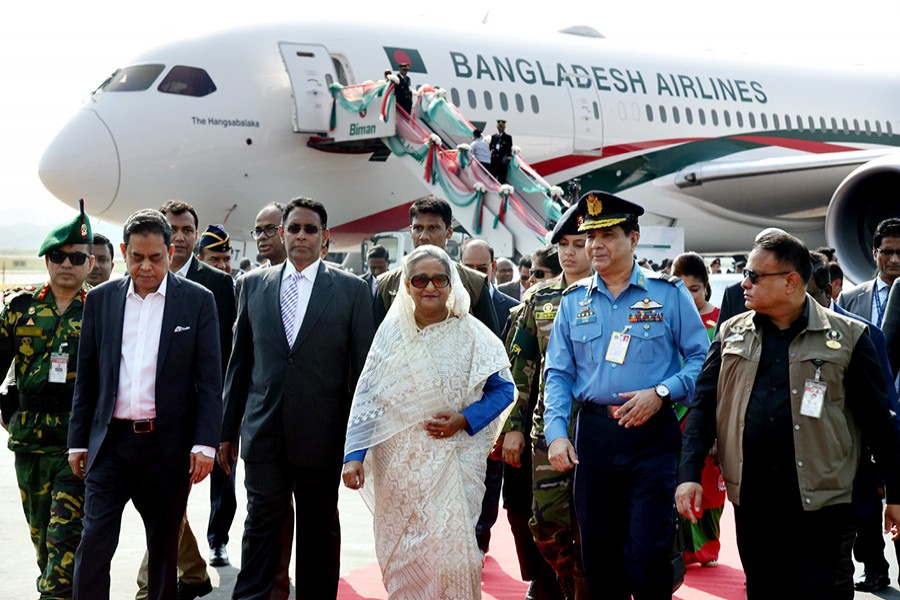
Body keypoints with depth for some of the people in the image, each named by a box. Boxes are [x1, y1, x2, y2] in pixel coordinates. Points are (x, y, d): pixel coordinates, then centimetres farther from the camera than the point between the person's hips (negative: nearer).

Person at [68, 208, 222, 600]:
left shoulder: (198, 300, 0)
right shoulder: (100, 299, 7)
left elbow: (209, 380, -2)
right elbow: (86, 377, 10)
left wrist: (205, 443, -10)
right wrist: (78, 442, 8)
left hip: (168, 446, -1)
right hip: (111, 442, 1)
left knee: (164, 548, 10)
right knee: (93, 546, -6)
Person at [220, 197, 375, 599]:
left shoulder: (352, 290, 1)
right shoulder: (254, 285, 9)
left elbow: (361, 368, 1)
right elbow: (239, 362, 10)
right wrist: (228, 429, 8)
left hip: (322, 435, -1)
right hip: (264, 432, 1)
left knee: (319, 531, 10)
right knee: (261, 525, 0)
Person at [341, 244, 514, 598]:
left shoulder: (472, 334, -2)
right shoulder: (392, 330, 2)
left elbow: (503, 389, 3)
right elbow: (367, 396, 0)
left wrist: (464, 419, -13)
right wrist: (354, 455, -8)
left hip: (454, 460, -2)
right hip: (399, 463, 2)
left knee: (449, 549, -10)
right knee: (400, 555, 7)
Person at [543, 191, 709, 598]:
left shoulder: (668, 293, 1)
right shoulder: (574, 301, 10)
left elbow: (701, 358, 0)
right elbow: (558, 374, 7)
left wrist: (661, 392, -15)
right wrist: (556, 435, -5)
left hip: (651, 432, -3)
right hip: (594, 436, 3)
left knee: (648, 554, -7)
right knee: (598, 553, 10)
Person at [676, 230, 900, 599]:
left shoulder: (846, 337, -1)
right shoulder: (731, 334, 9)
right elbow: (704, 407, 6)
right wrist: (689, 474, -6)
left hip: (818, 496, -3)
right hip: (750, 495, 3)